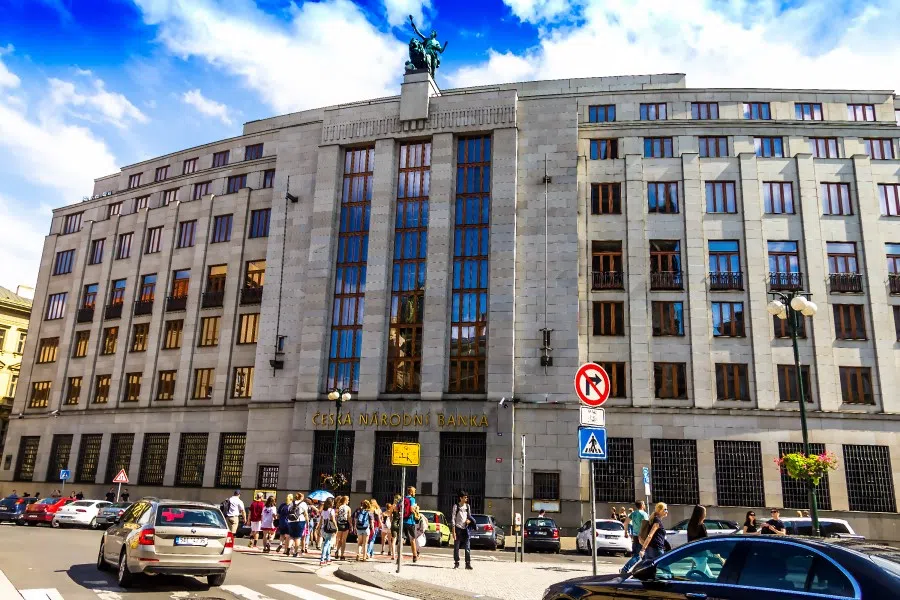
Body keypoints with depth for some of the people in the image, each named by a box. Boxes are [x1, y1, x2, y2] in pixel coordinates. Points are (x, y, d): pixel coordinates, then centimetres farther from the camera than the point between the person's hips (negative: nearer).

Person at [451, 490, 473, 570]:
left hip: (465, 528, 3)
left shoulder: (467, 506, 7)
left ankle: (468, 564, 0)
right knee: (456, 547, 3)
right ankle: (456, 563, 13)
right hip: (458, 528, -3)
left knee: (467, 547, -3)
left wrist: (469, 520, -8)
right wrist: (453, 531, -11)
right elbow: (453, 519, -6)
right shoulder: (456, 506, -6)